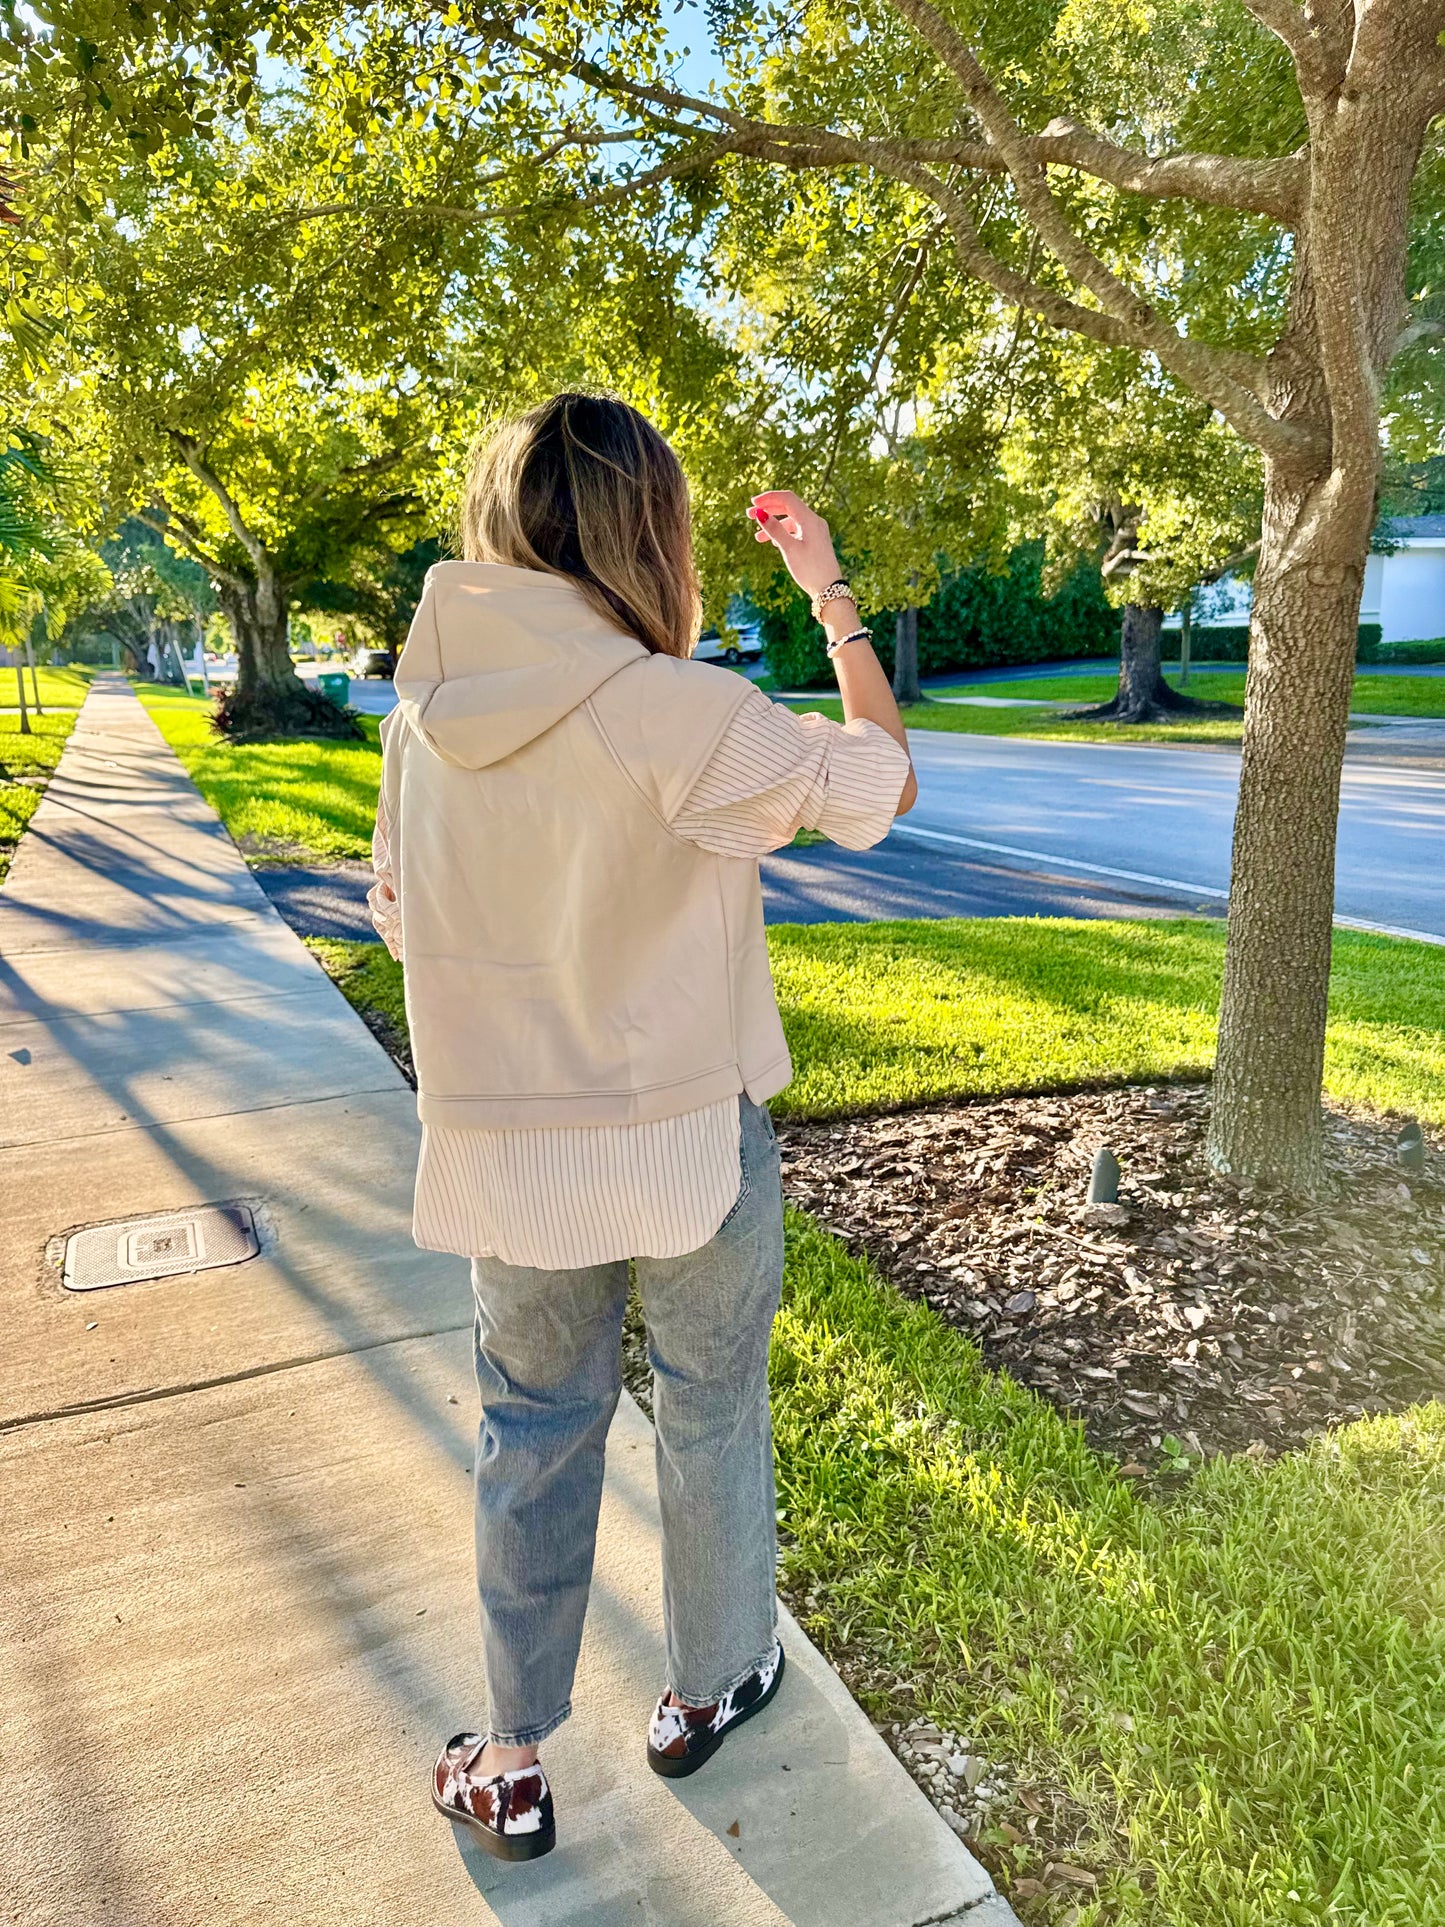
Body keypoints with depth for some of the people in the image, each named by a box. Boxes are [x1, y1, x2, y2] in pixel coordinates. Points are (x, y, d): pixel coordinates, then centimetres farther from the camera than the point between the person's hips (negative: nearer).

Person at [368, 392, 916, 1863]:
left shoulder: (424, 715, -5)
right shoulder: (683, 714, -22)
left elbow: (397, 912, 6)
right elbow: (880, 777, -8)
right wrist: (831, 594, 2)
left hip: (506, 1149, 4)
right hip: (687, 1141, -4)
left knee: (532, 1432, 20)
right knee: (711, 1412, 20)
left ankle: (510, 1767, 35)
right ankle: (709, 1689, 43)